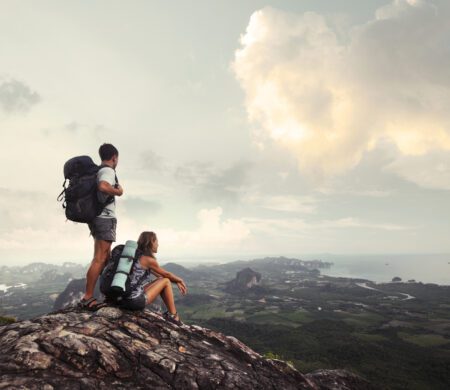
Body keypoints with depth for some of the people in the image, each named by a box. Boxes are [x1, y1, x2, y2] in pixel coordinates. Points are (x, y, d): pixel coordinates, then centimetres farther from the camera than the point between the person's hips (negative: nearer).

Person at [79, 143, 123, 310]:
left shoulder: (96, 171, 17)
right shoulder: (108, 171, -11)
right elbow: (103, 186, -32)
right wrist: (118, 191, -15)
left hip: (95, 217, 10)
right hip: (105, 218, -10)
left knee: (105, 257, 17)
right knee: (99, 259, -9)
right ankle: (87, 297, -8)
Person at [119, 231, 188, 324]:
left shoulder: (137, 256, 14)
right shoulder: (148, 259, -12)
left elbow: (160, 275, 19)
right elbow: (166, 274, 2)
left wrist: (177, 282, 20)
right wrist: (180, 280, 21)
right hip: (136, 301, -8)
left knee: (160, 280, 23)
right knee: (166, 281, 4)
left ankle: (169, 313, 27)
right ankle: (173, 315, 12)